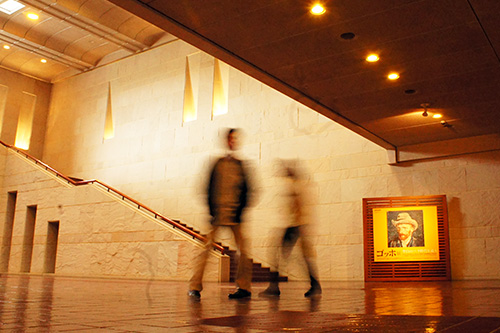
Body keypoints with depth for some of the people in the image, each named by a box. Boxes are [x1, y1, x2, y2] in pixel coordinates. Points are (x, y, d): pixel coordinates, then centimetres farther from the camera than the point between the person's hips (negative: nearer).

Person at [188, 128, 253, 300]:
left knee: (243, 249, -2)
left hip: (235, 213, 1)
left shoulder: (242, 165, 11)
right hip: (217, 211, -1)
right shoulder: (218, 163, 10)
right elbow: (211, 188, 6)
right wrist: (212, 210, -4)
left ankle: (244, 287, 8)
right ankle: (195, 287, -2)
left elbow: (245, 191, 6)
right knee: (206, 246, -5)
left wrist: (240, 212, -6)